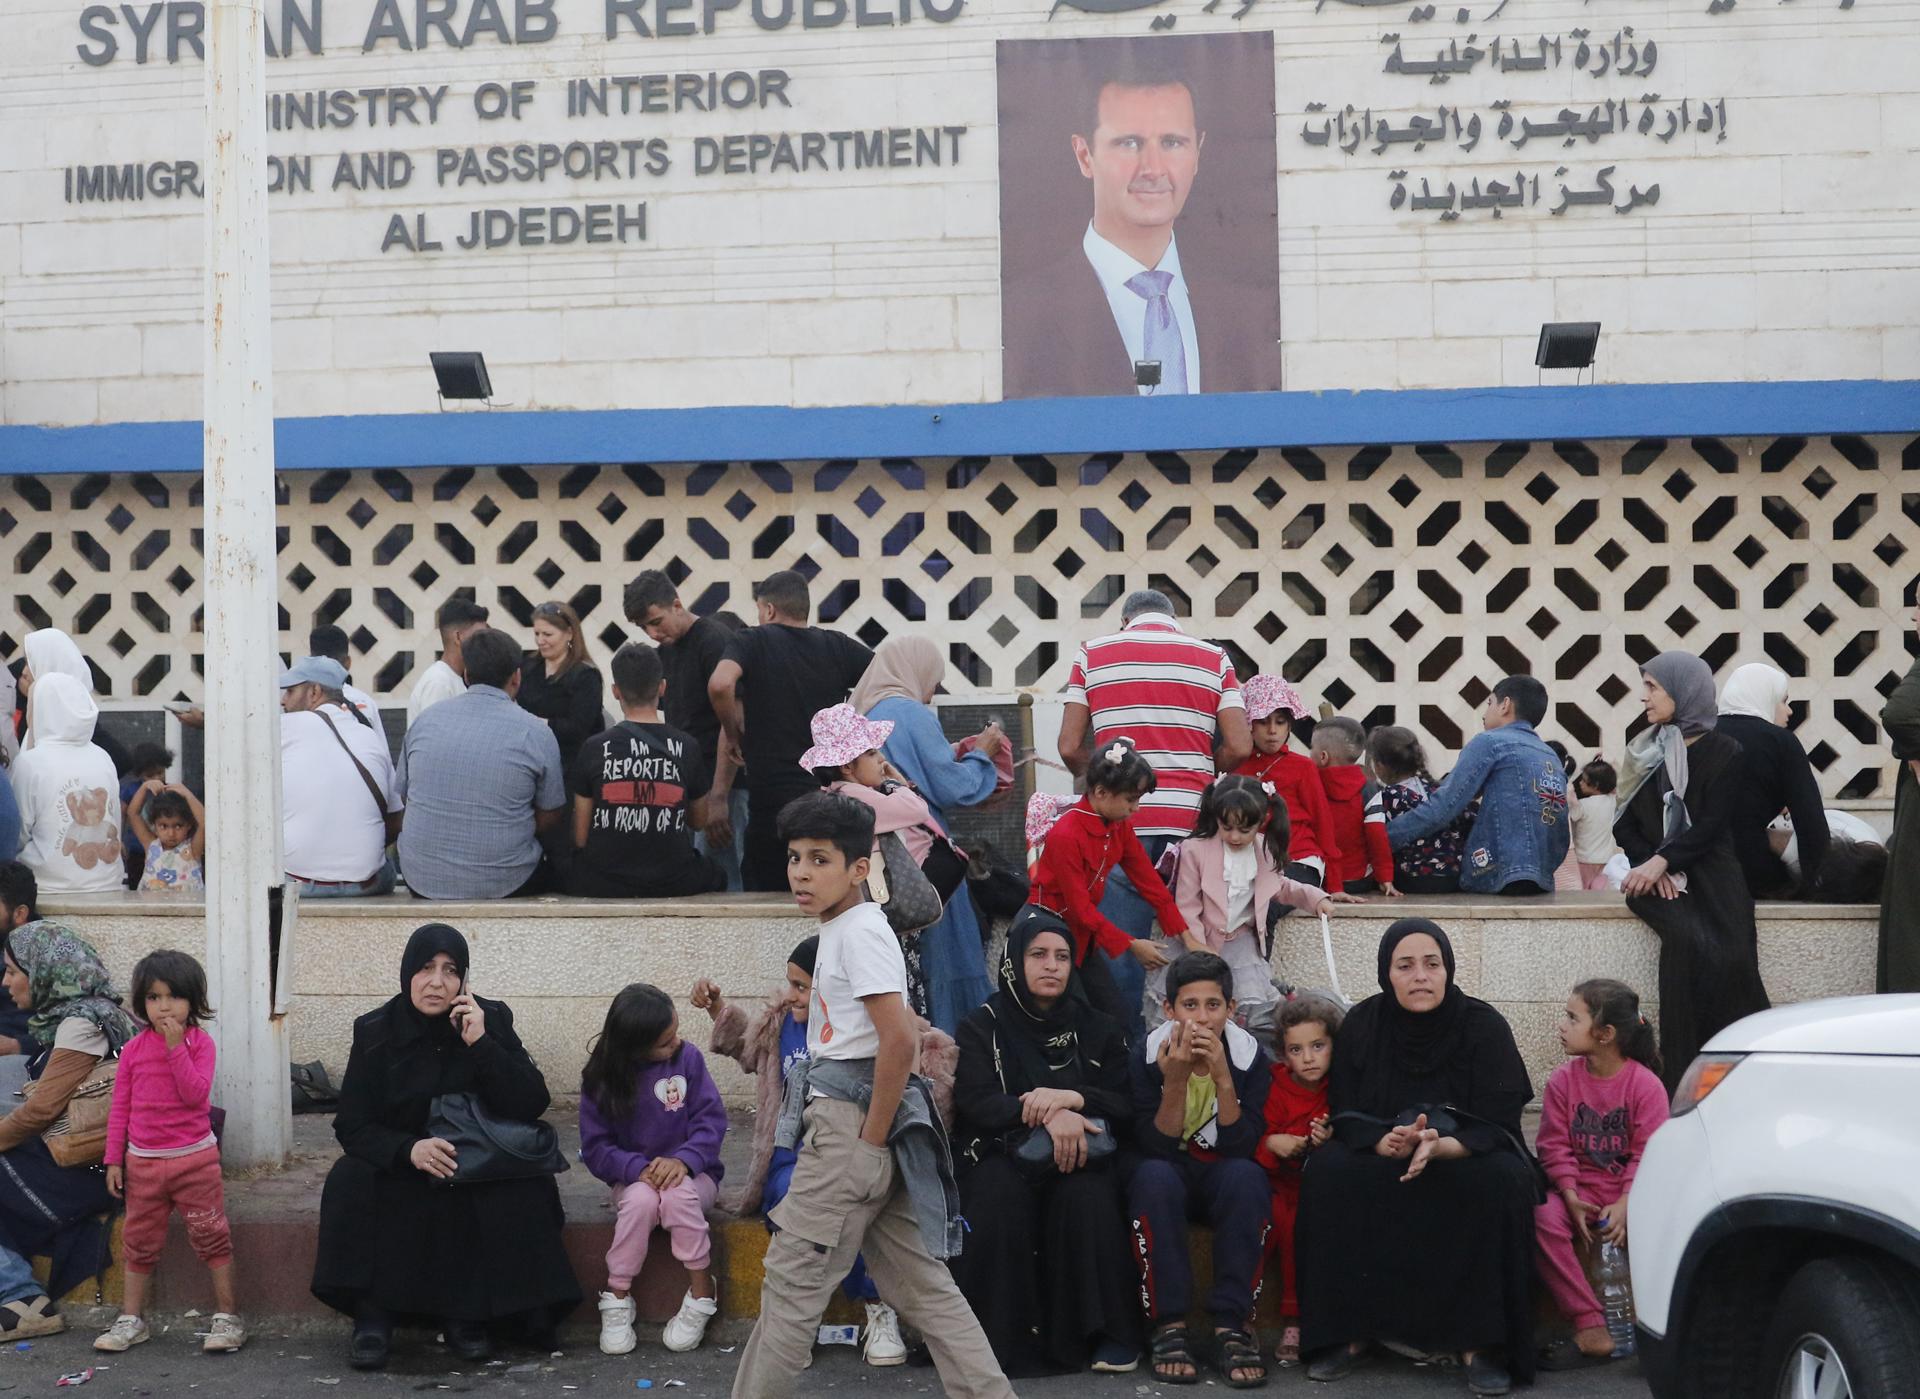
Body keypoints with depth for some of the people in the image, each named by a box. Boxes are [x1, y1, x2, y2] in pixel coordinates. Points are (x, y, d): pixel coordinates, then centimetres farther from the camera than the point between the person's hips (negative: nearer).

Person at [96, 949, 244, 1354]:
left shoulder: (199, 1042, -6)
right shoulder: (134, 1049, 2)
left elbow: (195, 1093, -20)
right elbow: (120, 1107, 6)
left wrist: (175, 1047, -24)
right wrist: (114, 1158, 4)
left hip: (194, 1157, -3)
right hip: (143, 1161, 3)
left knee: (211, 1235, 1)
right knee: (140, 1241, 12)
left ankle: (227, 1315, 9)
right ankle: (131, 1319, 23)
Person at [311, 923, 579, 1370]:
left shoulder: (490, 1020, -5)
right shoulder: (376, 1032, -5)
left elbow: (532, 1105, -13)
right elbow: (351, 1126, -8)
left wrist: (480, 1044, -23)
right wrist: (409, 1149, -28)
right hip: (397, 1166, 0)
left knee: (524, 1192, -30)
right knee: (350, 1184, -29)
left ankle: (466, 1316, -17)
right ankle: (372, 1317, -23)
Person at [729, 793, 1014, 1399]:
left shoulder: (860, 932, -14)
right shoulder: (841, 929, 15)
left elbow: (898, 1040, -23)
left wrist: (870, 1141, -17)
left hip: (852, 1124, -10)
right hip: (849, 1121, 10)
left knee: (792, 1279, 0)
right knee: (921, 1284, 10)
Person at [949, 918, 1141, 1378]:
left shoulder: (1097, 1030, 14)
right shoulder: (982, 1028, 8)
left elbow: (1126, 1108, 3)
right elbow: (975, 1103, -9)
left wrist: (1072, 1097, -18)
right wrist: (1047, 1113, -26)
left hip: (1079, 1158, 1)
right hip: (1002, 1156, -1)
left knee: (1087, 1196, -32)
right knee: (1000, 1194, -34)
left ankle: (1107, 1335, -24)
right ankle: (1000, 1336, -27)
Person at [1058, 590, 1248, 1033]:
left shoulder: (1092, 655, 8)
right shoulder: (1213, 658, 10)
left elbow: (1069, 748, 2)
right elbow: (1239, 747, 1)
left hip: (1122, 817, -1)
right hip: (1191, 818, 1)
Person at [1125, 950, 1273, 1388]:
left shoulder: (1250, 1056, -10)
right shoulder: (1148, 1055, -12)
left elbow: (1240, 1145, -18)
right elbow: (1156, 1147, -17)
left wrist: (1222, 1078, -31)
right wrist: (1175, 1082, -31)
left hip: (1224, 1176, 1)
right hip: (1168, 1174, -1)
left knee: (1247, 1176, -34)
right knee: (1153, 1177, -35)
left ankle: (1231, 1326, -28)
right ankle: (1167, 1325, -27)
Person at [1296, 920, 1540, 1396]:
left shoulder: (1484, 1026, -13)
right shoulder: (1362, 1025, -6)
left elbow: (1495, 1126, -18)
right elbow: (1345, 1116, -7)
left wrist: (1439, 1146, -39)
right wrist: (1385, 1141, -31)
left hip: (1465, 1160, -2)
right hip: (1380, 1162, 2)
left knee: (1501, 1179, -34)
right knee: (1327, 1172, -27)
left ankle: (1480, 1342, -25)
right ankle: (1351, 1334, -19)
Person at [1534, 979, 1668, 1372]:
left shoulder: (1645, 1084, -6)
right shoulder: (1563, 1080, 3)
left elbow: (1647, 1152, -9)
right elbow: (1555, 1146, 0)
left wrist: (1625, 1204, -22)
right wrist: (1572, 1199, -14)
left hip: (1630, 1193, -2)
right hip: (1582, 1191, 2)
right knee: (1544, 1217, -30)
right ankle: (1591, 1332, -29)